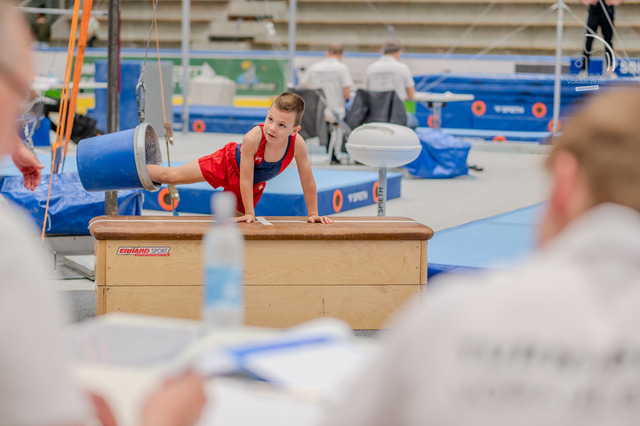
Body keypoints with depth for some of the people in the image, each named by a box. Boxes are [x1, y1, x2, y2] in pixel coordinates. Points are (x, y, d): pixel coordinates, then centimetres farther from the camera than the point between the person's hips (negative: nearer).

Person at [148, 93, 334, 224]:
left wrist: (313, 214, -15)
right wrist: (249, 213, -26)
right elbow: (245, 179, -33)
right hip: (229, 161, -3)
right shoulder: (253, 137, -43)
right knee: (170, 176, 4)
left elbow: (307, 181, -22)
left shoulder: (297, 144, -36)